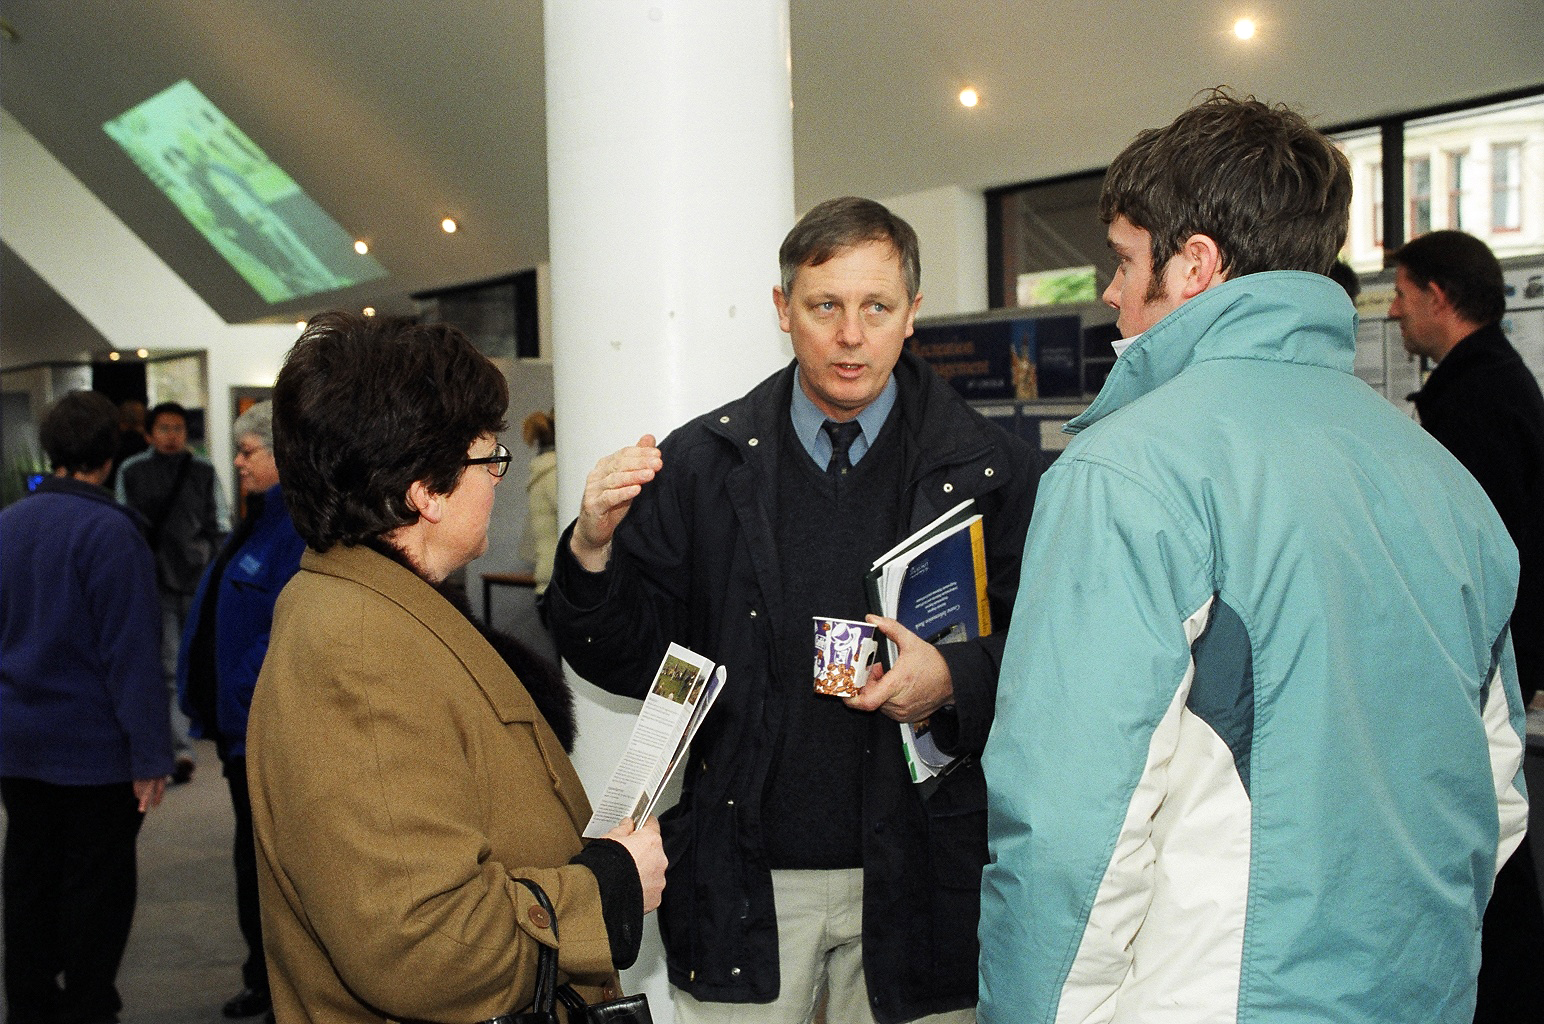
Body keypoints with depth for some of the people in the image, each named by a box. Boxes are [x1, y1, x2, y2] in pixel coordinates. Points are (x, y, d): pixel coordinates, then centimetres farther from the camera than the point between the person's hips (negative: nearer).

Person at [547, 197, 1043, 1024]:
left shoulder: (991, 471, -3)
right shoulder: (699, 465, 1)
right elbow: (635, 662, 1)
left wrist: (956, 679, -21)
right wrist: (594, 550, -16)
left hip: (914, 883, 0)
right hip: (742, 883, 1)